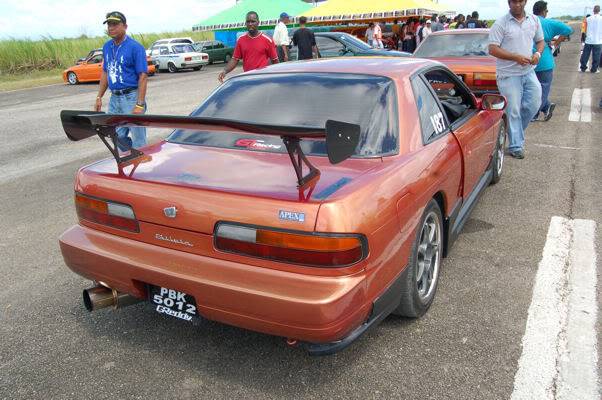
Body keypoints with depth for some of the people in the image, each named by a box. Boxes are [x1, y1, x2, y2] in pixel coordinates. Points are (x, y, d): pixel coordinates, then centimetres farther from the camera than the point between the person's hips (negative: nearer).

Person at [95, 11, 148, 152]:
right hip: (114, 97, 7)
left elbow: (143, 76, -14)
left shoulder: (135, 47, -11)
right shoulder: (107, 47, 11)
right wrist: (99, 97, 14)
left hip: (131, 97, -7)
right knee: (117, 136, 13)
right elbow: (105, 73, 20)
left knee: (138, 140, -1)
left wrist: (140, 105, -20)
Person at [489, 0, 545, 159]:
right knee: (513, 111, -1)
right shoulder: (501, 23, -8)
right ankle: (516, 146, 9)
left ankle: (514, 130, 29)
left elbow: (540, 40, 19)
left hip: (529, 72, 5)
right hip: (509, 75, -5)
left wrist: (538, 53, -4)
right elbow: (492, 49, -13)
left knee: (534, 104, 5)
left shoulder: (534, 20, 8)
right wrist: (515, 57, -21)